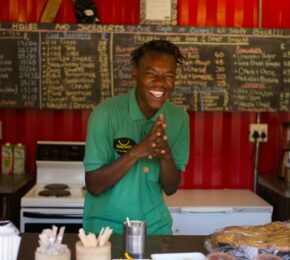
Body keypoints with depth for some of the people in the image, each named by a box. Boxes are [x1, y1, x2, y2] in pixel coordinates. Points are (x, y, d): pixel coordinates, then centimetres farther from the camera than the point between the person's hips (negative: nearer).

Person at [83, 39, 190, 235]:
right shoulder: (106, 113, -14)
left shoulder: (179, 118, -2)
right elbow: (94, 186, -13)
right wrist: (136, 152, -25)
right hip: (106, 227, -3)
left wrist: (166, 155, -18)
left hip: (156, 227, 3)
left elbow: (171, 188, 1)